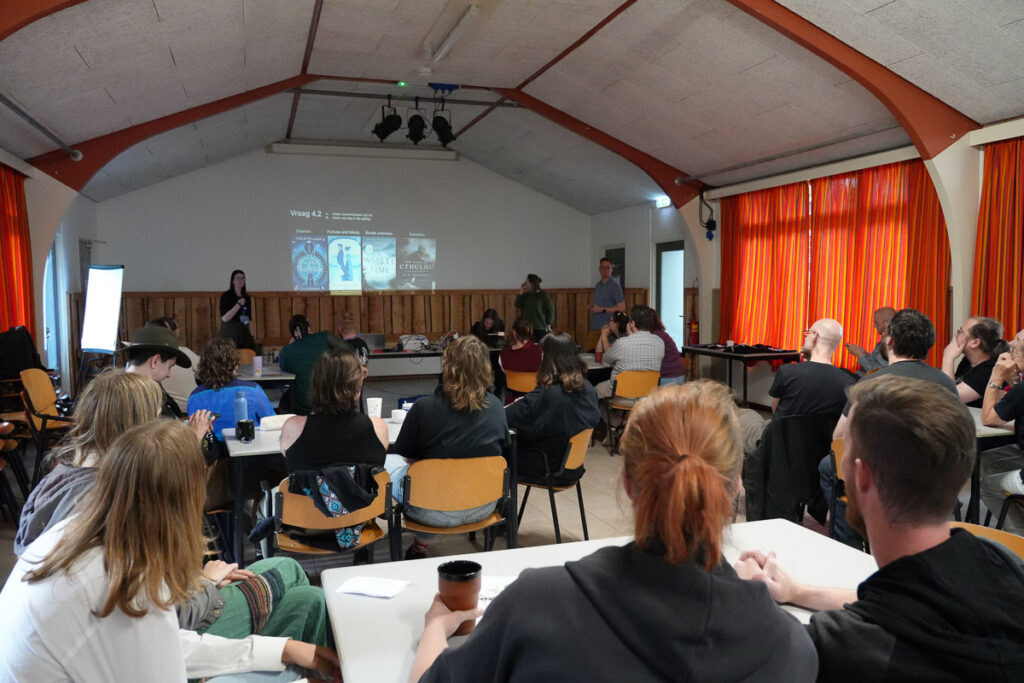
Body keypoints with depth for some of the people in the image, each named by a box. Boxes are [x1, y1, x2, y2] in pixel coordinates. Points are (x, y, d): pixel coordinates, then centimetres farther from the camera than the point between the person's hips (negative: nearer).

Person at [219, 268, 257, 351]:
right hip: (229, 334, -5)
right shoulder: (226, 296, -3)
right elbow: (224, 318, -12)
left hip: (244, 333, 5)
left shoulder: (247, 297, 13)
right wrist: (239, 305, -16)